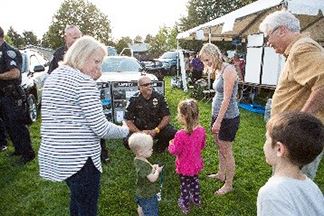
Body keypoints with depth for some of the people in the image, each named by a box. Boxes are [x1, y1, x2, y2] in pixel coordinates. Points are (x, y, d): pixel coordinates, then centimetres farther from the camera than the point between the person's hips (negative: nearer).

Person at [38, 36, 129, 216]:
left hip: (53, 154, 9)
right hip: (79, 159, -9)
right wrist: (125, 130, -1)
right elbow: (101, 129, -20)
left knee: (77, 199, 29)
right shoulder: (84, 82, -18)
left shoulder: (53, 76, 9)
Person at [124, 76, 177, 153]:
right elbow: (128, 120, -7)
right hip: (139, 129, -1)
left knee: (173, 134, -26)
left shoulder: (159, 97, -5)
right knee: (127, 142, -28)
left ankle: (158, 147, 7)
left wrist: (156, 130, -19)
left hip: (158, 127, 1)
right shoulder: (134, 100, -7)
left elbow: (166, 117, -5)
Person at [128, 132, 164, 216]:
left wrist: (152, 167, -6)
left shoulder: (138, 159, -7)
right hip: (147, 195, -9)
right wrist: (157, 170, -15)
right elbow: (152, 178, -32)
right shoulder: (143, 165, -35)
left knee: (141, 208, 32)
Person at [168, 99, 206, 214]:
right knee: (195, 180, 30)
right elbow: (202, 146, 0)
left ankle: (185, 205, 40)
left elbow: (174, 151, -22)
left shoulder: (180, 135, -34)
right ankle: (196, 199, 52)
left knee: (185, 185, 19)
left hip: (184, 167, -5)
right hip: (196, 164, 5)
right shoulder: (201, 130, -16)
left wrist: (171, 144, -3)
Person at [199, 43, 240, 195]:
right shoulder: (218, 71, 8)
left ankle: (228, 185, 20)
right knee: (220, 147, 21)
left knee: (226, 151, 4)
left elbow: (227, 99, -22)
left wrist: (218, 121, -21)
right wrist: (215, 119, 13)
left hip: (228, 118, -9)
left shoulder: (228, 70, -19)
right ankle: (221, 174, 40)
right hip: (218, 115, 9)